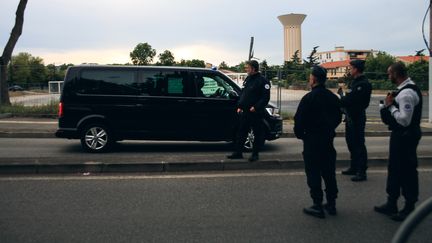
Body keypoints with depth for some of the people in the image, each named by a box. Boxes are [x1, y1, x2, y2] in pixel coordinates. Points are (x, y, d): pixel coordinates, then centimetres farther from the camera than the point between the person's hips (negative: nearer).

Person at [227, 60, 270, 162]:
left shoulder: (262, 81, -10)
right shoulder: (247, 79, 14)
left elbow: (265, 97, -15)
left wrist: (256, 107, -21)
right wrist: (239, 106, 10)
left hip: (255, 112, -7)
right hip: (244, 112, 8)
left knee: (258, 133, 3)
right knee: (241, 132, 10)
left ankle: (255, 154, 13)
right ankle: (238, 152, 18)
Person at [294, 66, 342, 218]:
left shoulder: (309, 98, -16)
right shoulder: (333, 98, 6)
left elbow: (299, 120, -17)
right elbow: (338, 118, 14)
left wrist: (299, 134, -1)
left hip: (312, 140, -7)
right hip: (328, 140, 7)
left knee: (313, 173, 1)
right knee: (329, 172, 14)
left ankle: (317, 206, 3)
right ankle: (331, 203, 22)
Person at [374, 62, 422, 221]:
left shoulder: (407, 93, -22)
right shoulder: (405, 89, 11)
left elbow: (404, 120, -27)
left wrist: (391, 106, -18)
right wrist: (389, 105, 1)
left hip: (405, 137, -11)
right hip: (401, 136, 11)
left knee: (407, 172, 2)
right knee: (394, 169, 18)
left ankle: (409, 209, 17)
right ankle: (391, 205, 31)